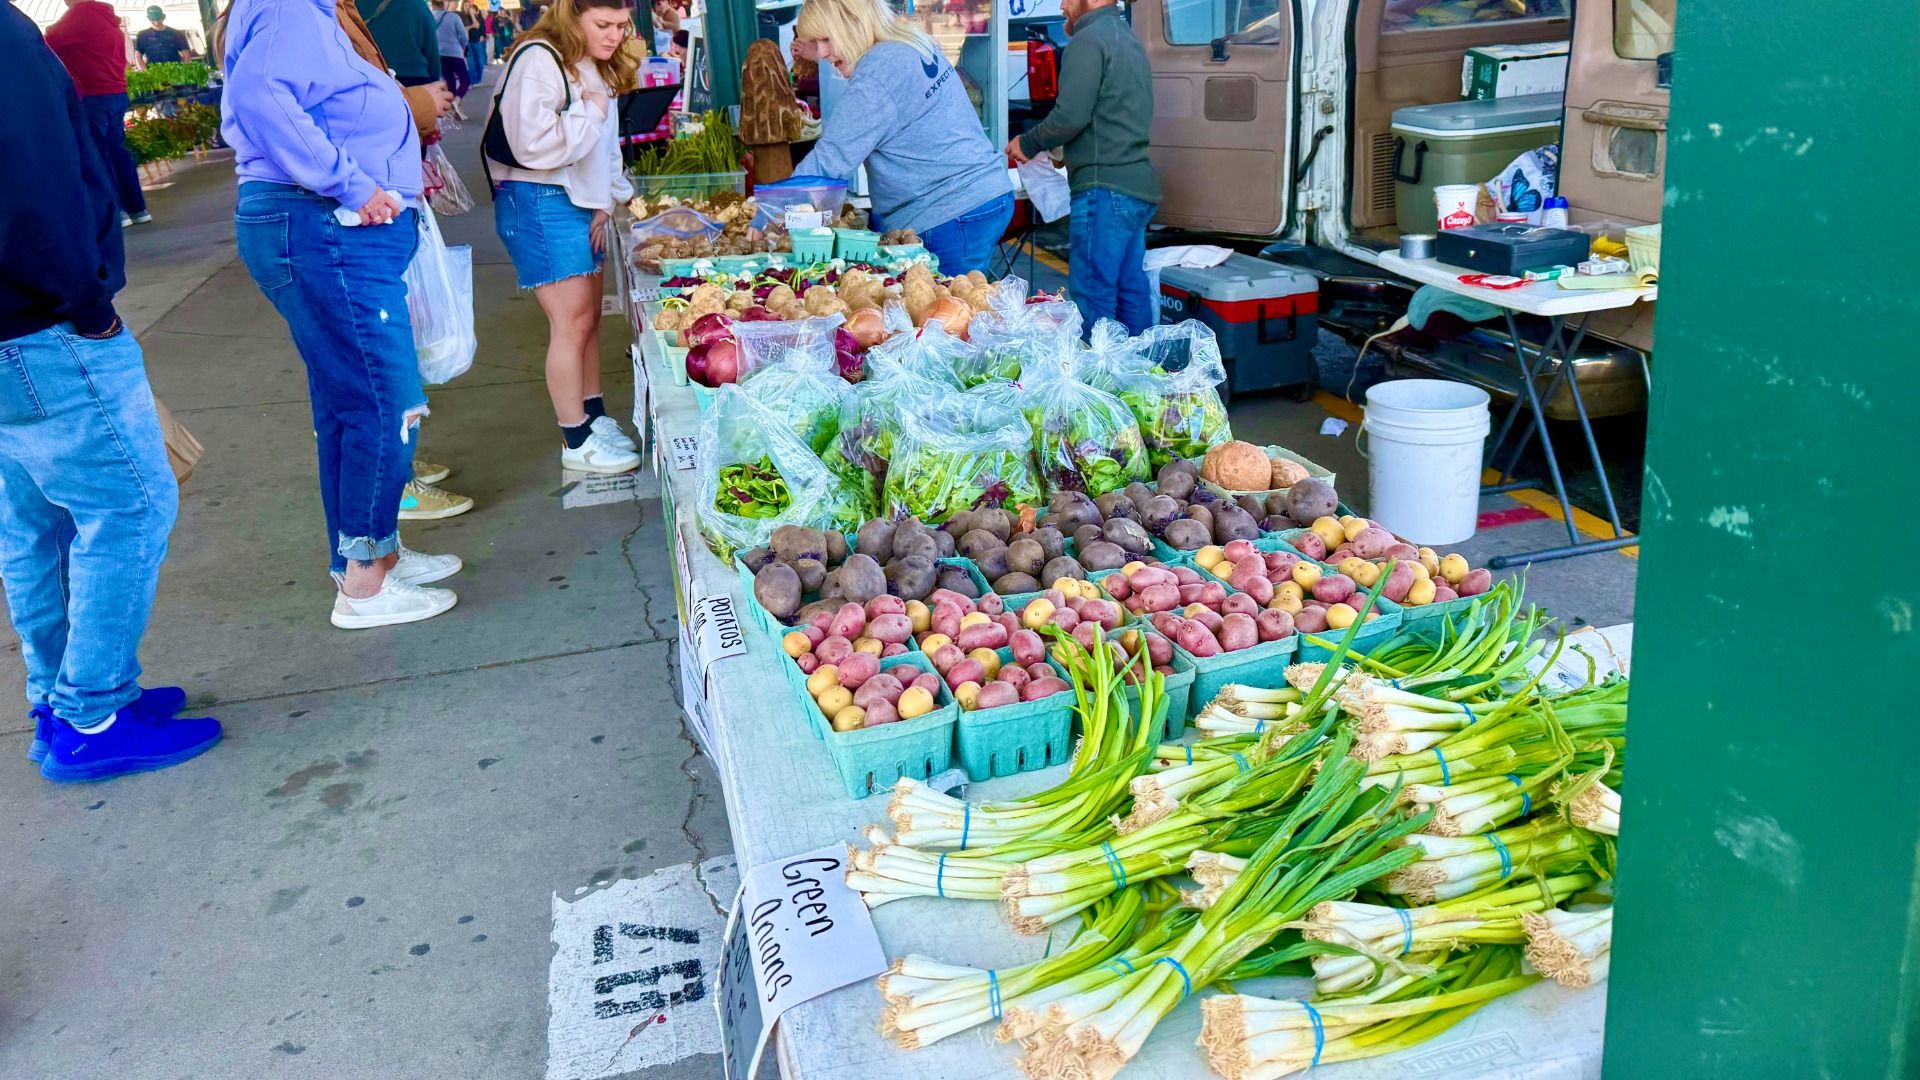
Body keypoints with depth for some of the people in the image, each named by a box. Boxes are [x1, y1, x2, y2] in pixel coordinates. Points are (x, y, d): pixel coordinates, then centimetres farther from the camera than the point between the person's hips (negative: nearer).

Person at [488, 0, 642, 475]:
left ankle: (595, 418, 25)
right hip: (539, 204, -9)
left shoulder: (598, 67, 13)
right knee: (572, 322, -6)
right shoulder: (539, 61, -16)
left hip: (581, 202, 9)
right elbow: (532, 146, -23)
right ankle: (576, 442, 4)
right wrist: (589, 112, -14)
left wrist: (608, 200, 7)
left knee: (589, 318, 12)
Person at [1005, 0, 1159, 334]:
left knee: (1092, 299, -8)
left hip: (1105, 187, -10)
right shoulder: (1127, 37, 20)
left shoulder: (1089, 40, -9)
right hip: (1137, 185, 10)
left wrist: (1027, 144, 0)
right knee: (1130, 291, 12)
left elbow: (1070, 116, -17)